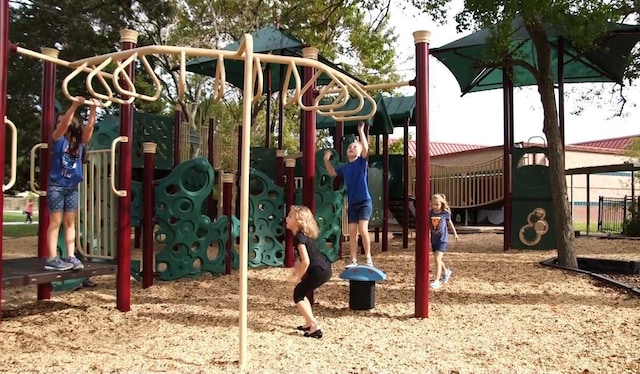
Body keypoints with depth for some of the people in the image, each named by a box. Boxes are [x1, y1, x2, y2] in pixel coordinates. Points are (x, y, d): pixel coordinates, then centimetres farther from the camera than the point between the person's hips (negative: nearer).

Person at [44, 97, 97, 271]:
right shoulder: (58, 139, -1)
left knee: (70, 222, 6)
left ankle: (71, 257, 7)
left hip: (72, 187, 4)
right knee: (55, 222, -3)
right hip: (56, 186, -4)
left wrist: (93, 108, -14)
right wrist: (74, 105, -22)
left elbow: (89, 126, -6)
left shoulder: (80, 141, 7)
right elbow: (65, 123, -17)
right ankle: (52, 259, -2)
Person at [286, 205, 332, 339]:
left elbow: (306, 261, -22)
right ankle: (309, 323, 25)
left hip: (319, 271, -9)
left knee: (298, 295, 2)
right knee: (301, 293, 21)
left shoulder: (299, 237, -16)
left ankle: (315, 327, -2)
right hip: (324, 268, 9)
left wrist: (297, 278, -10)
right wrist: (296, 270, 11)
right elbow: (300, 257, 24)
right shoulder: (302, 234, 14)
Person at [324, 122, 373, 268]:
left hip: (364, 202, -5)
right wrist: (326, 160, 11)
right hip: (352, 204, 5)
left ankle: (368, 258, -3)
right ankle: (353, 260, 10)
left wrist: (361, 130, -20)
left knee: (363, 230, -15)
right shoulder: (345, 167, 10)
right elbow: (332, 172, 26)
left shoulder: (362, 162, -3)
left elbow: (366, 148, -19)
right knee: (352, 232, 5)